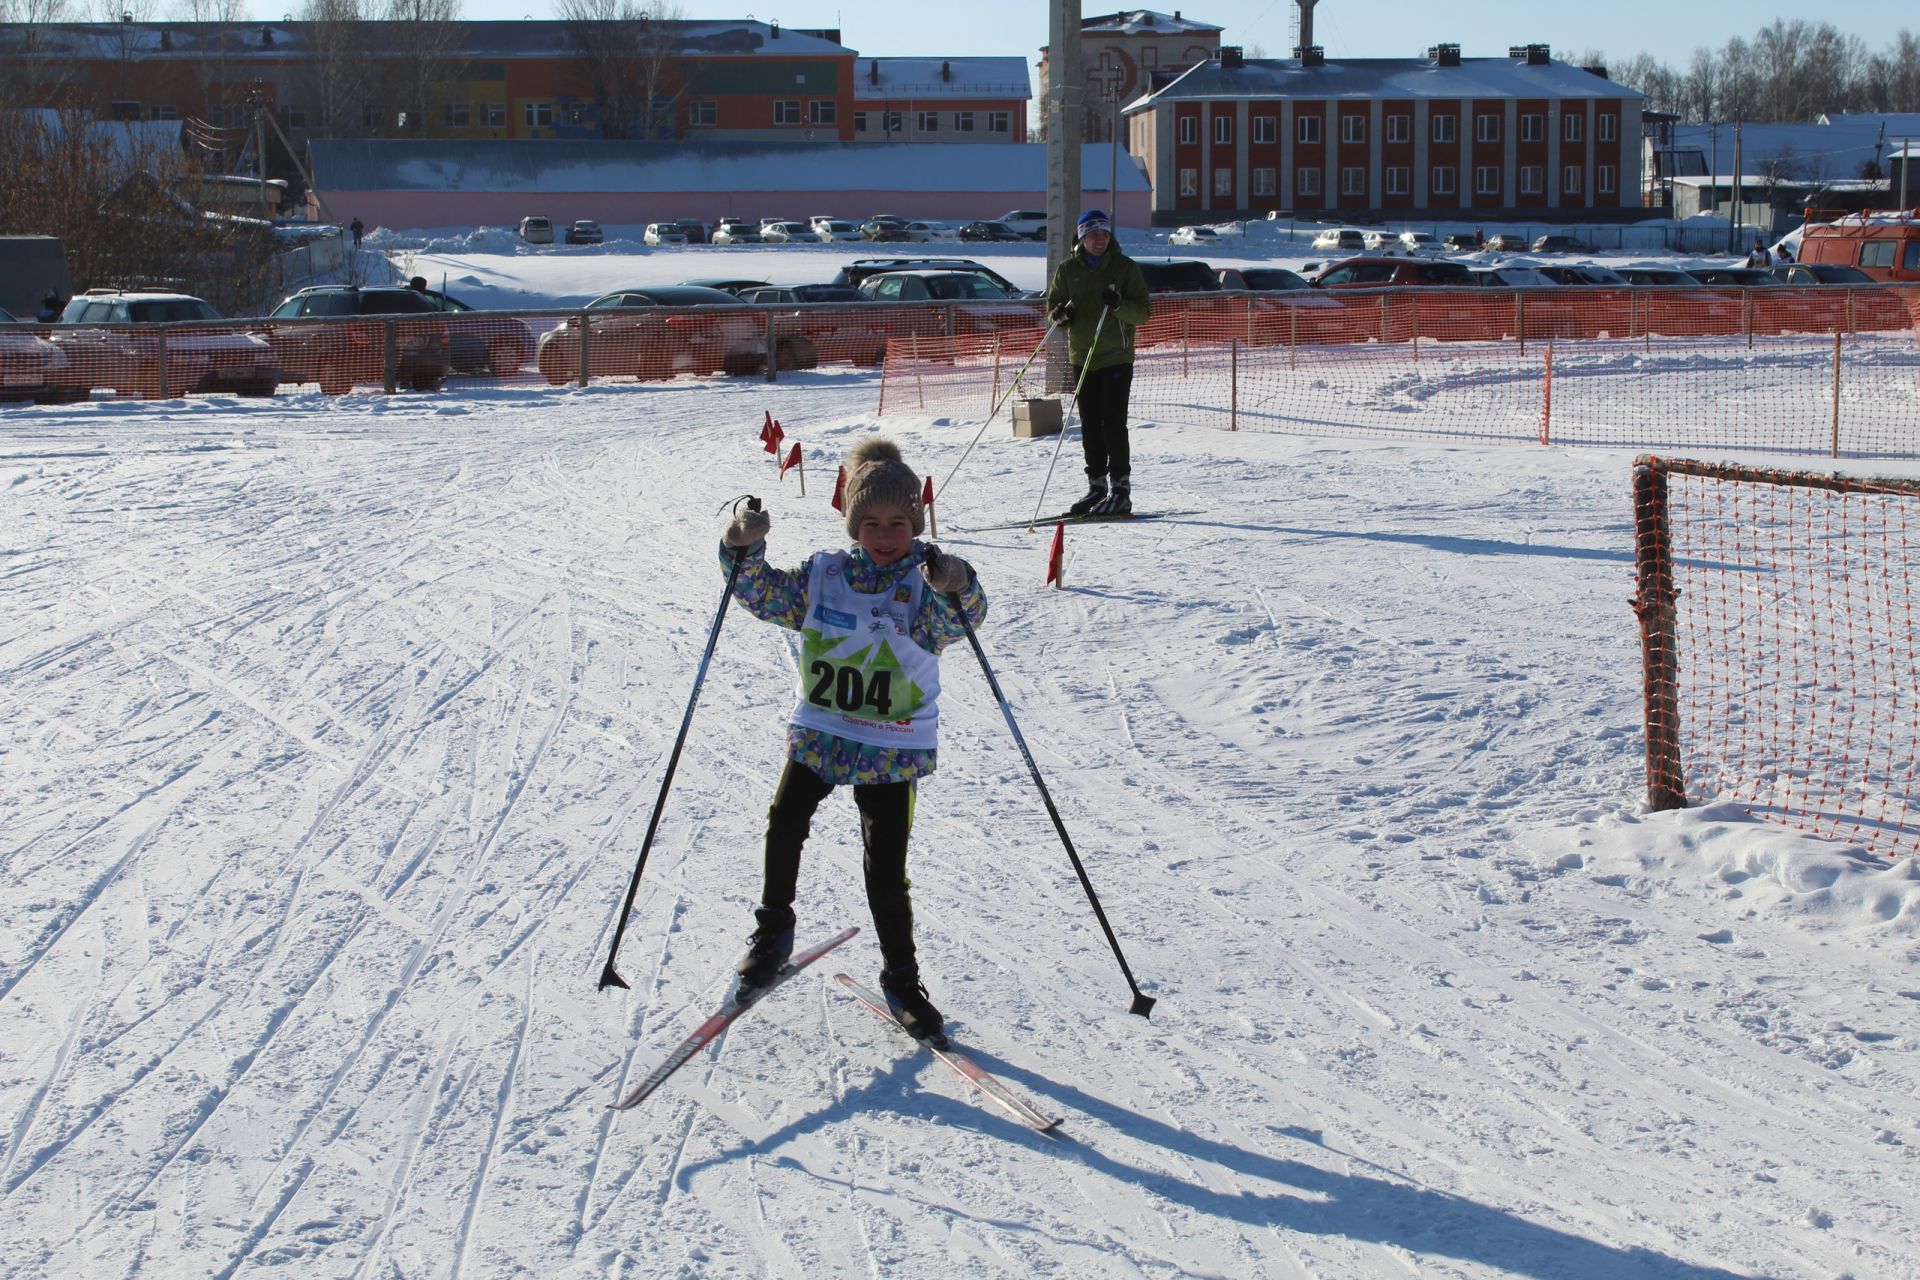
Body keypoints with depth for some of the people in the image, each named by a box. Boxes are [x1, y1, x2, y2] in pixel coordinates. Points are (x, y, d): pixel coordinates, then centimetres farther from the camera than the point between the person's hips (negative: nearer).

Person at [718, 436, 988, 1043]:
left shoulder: (924, 587, -7)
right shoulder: (823, 577, 2)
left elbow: (959, 617, -26)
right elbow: (765, 595, -5)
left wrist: (957, 587, -49)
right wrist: (744, 551, -24)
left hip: (893, 750, -2)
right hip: (817, 736, 2)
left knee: (886, 869, -3)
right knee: (784, 824, -20)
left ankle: (901, 975, 17)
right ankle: (772, 933, 4)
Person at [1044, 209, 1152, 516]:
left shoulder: (1125, 267, -1)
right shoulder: (1068, 269, 7)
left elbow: (1143, 311, -2)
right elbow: (1053, 304, 13)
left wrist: (1119, 304, -22)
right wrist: (1060, 313, -11)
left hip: (1116, 357, -4)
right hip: (1082, 357, 4)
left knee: (1113, 423, -8)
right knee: (1090, 425, 7)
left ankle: (1120, 489, -5)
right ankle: (1096, 486, 15)